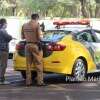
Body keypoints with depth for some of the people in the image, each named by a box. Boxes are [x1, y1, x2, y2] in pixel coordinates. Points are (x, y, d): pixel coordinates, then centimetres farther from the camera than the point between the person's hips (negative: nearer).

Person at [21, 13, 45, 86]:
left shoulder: (24, 25, 7)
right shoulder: (37, 25, -10)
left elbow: (22, 37, 14)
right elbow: (39, 37, -15)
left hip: (28, 45, 5)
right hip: (35, 45, -5)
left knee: (28, 64, 10)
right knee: (38, 64, 0)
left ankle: (28, 81, 11)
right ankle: (40, 81, -3)